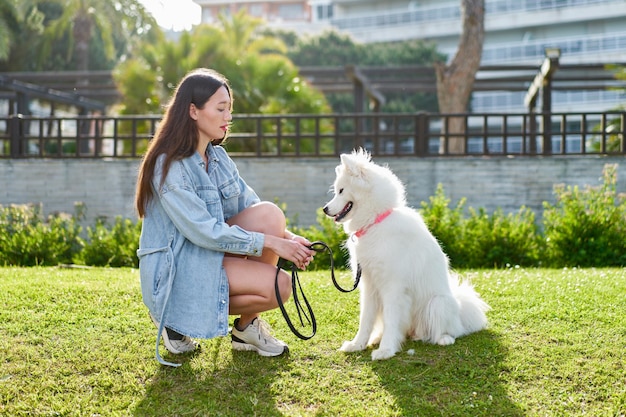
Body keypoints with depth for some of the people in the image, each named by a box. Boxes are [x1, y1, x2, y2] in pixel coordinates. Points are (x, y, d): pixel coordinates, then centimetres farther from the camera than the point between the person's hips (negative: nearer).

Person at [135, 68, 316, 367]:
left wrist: (287, 237, -14)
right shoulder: (169, 166, -18)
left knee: (270, 214, -15)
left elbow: (251, 209, 4)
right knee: (278, 285, -20)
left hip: (212, 255, 7)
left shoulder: (217, 157, 8)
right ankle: (177, 315, -1)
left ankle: (248, 326, -3)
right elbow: (204, 231, -24)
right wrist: (271, 242, -24)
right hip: (176, 271, -7)